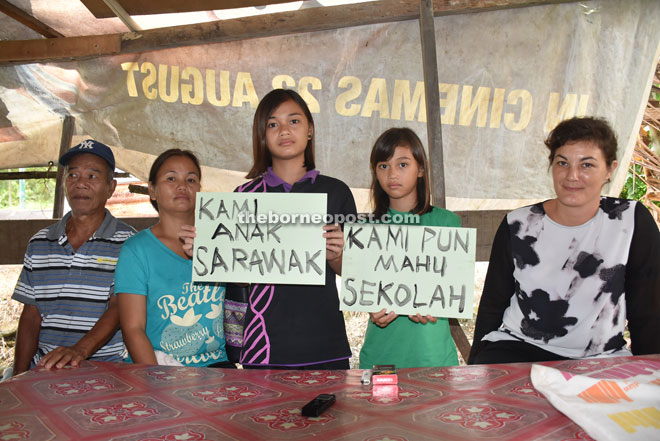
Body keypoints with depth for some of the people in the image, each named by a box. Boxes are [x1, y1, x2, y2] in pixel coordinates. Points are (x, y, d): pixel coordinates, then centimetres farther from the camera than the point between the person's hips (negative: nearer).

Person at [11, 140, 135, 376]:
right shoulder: (39, 243, 12)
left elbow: (118, 308, -10)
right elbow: (31, 315, 11)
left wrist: (80, 350, -26)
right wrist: (20, 376, -1)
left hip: (102, 367, -3)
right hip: (42, 367, 4)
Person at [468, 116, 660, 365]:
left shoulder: (633, 222, -2)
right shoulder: (518, 226, 0)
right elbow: (492, 304, 7)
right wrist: (476, 368, 6)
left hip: (600, 359, 1)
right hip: (518, 348, 0)